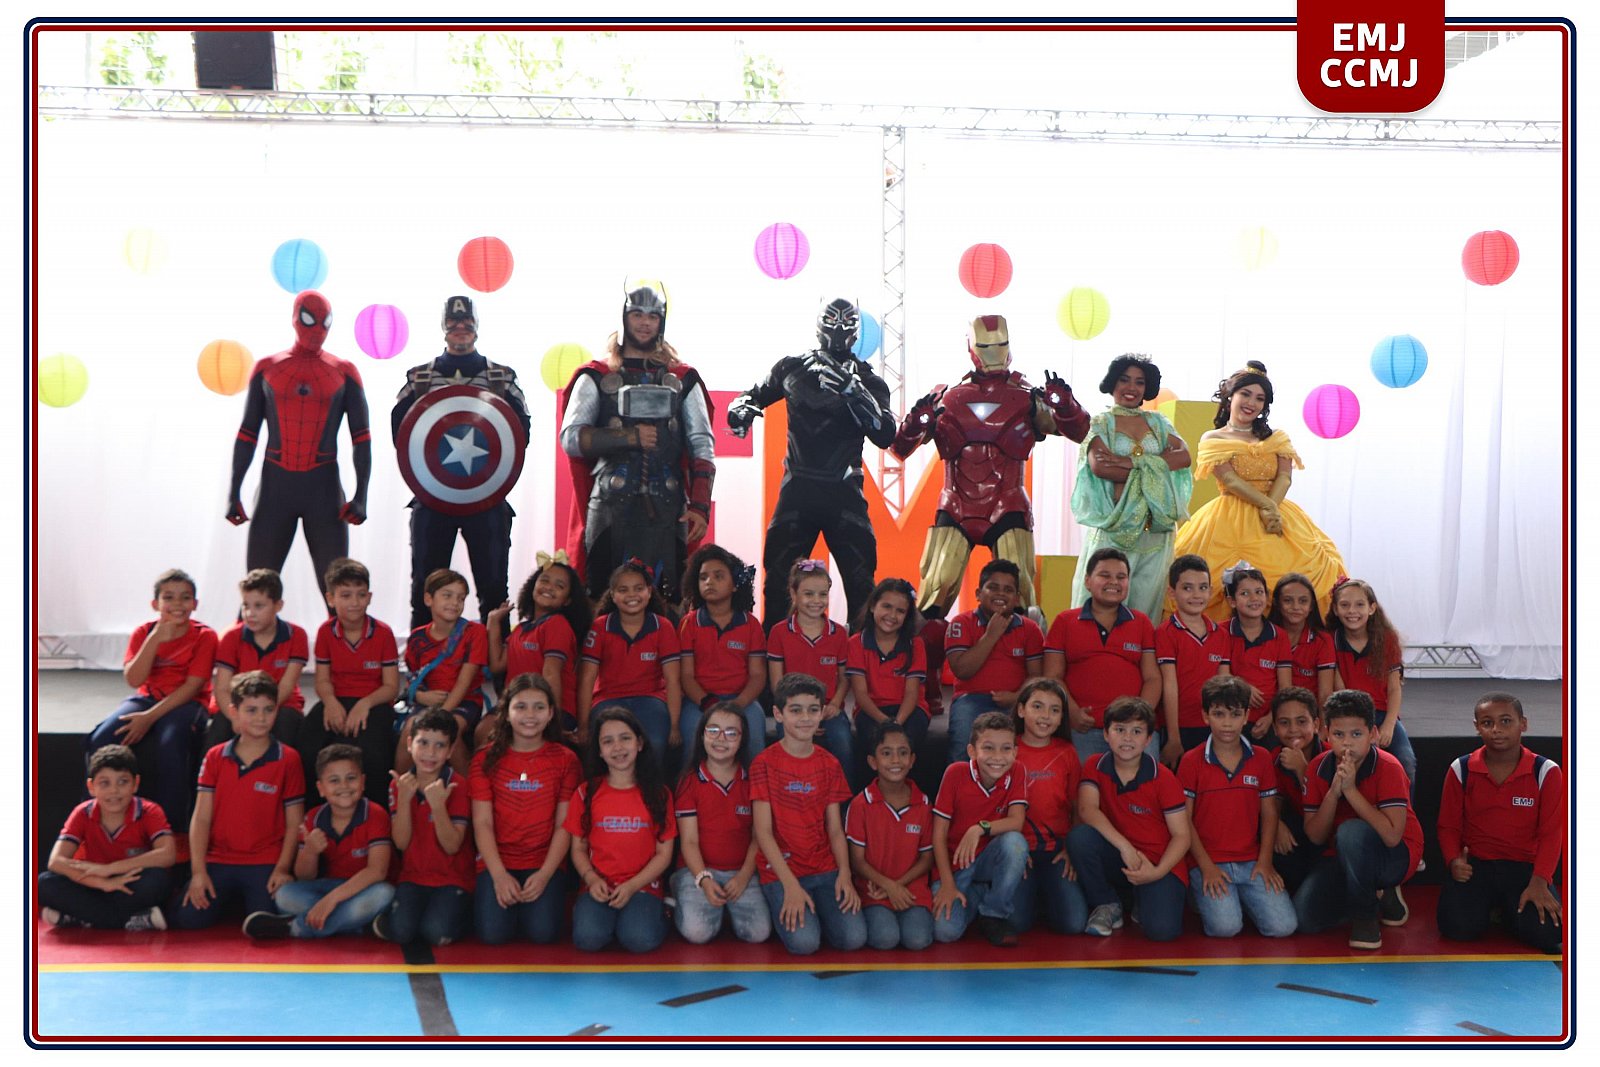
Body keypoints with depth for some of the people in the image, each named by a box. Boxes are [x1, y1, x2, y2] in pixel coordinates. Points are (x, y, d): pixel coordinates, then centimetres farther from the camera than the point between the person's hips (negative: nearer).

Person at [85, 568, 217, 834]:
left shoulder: (204, 636, -6)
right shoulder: (143, 633, 3)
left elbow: (193, 686, -13)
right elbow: (134, 680, -10)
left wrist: (150, 716, -22)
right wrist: (156, 638, -19)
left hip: (185, 703, -4)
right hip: (147, 698, 4)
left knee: (169, 745, -36)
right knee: (101, 740, -23)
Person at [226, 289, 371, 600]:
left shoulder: (344, 372, 5)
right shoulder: (266, 368, 8)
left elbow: (361, 438, 3)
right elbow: (246, 435, 10)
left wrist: (361, 496, -7)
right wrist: (233, 493, 4)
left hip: (325, 488, -1)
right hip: (274, 487, 1)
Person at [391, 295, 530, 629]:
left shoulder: (502, 378, 9)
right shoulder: (419, 378, 11)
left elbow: (521, 431, 4)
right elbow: (399, 430, 5)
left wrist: (496, 461, -12)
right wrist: (424, 459, -11)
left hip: (488, 496, 0)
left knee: (493, 581, 1)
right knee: (425, 581, 4)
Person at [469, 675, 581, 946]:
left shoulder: (564, 759, 1)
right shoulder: (487, 759, 2)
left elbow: (564, 825, -2)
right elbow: (482, 823, -3)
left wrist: (544, 875, -14)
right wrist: (499, 875, -15)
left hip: (546, 863, 0)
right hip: (498, 862, 0)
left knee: (543, 932, -21)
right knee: (493, 932, -21)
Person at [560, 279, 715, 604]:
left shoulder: (683, 380, 15)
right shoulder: (597, 378, 11)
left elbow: (702, 447, 9)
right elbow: (571, 438, 0)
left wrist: (700, 506, -3)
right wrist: (630, 436, -9)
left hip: (666, 508, 1)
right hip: (611, 505, -1)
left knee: (669, 598, -3)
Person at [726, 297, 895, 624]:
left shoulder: (867, 380, 3)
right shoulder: (793, 368, 9)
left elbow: (885, 435, -10)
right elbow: (756, 394, 23)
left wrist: (853, 391, -21)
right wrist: (740, 407, -2)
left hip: (843, 490, -1)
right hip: (798, 487, 1)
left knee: (860, 577, -5)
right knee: (779, 572, 0)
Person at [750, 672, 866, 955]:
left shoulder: (829, 765, 7)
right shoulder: (764, 763, -5)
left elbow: (835, 829, 6)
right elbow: (763, 831, -10)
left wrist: (844, 874, -12)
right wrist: (790, 884, -18)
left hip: (825, 870, 4)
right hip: (780, 871, -3)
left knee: (854, 938, -18)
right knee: (804, 942, -26)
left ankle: (813, 910, 11)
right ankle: (786, 913, 7)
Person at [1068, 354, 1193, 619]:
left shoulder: (1157, 422, 17)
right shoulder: (1100, 423, 6)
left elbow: (1184, 455, 0)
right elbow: (1098, 466, -12)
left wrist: (1132, 462, -12)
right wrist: (1155, 467, -10)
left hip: (1156, 526, 3)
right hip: (1114, 525, -3)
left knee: (1145, 601, 2)